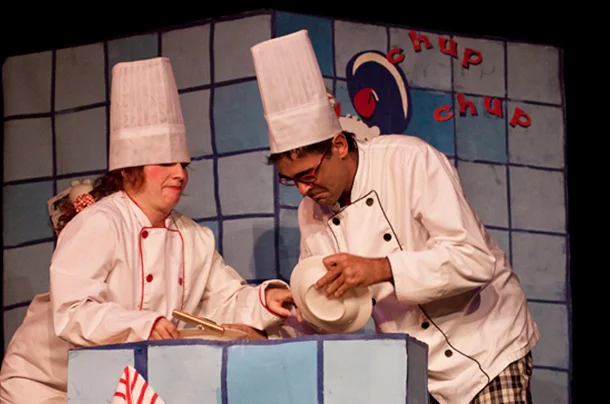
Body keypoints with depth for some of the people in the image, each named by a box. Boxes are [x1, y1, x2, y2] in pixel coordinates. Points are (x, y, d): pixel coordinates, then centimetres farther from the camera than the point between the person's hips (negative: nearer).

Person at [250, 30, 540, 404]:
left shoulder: (410, 160, -18)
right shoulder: (312, 211, 0)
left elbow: (476, 259, -25)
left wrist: (380, 269, -33)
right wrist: (278, 335, -10)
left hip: (487, 349, -5)